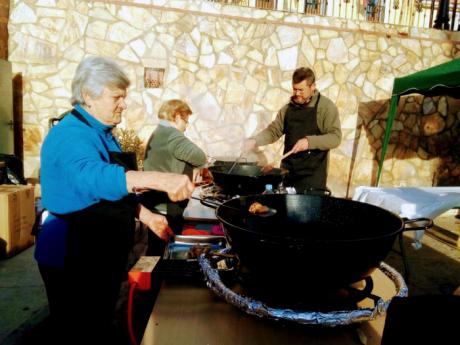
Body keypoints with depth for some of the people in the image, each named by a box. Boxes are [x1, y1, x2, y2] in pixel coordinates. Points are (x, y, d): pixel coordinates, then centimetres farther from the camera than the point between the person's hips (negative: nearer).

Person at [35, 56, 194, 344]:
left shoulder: (102, 133, 10)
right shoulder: (71, 135, -21)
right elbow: (95, 177, -42)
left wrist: (147, 216, 10)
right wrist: (160, 179, -54)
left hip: (104, 258, 9)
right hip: (72, 262, -9)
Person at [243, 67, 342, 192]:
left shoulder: (326, 106, -5)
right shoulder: (288, 108, 10)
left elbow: (335, 137, -12)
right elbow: (273, 130, 9)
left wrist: (309, 141, -26)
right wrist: (255, 141, -9)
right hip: (288, 171, 5)